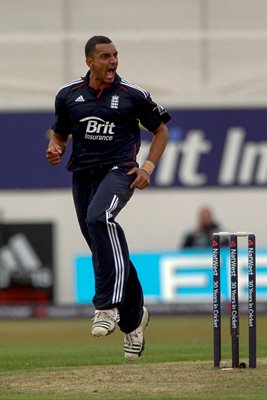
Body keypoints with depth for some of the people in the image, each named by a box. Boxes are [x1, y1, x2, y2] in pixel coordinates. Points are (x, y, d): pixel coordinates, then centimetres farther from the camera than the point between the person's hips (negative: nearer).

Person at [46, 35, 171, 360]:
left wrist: (148, 168, -3)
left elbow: (161, 130, 10)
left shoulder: (133, 96, -1)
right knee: (104, 251, 8)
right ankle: (133, 317, 29)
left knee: (98, 217, -35)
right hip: (82, 175, 4)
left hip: (118, 170, -4)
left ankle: (108, 305, -37)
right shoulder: (68, 95, 7)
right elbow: (59, 134, 20)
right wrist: (55, 149, -4)